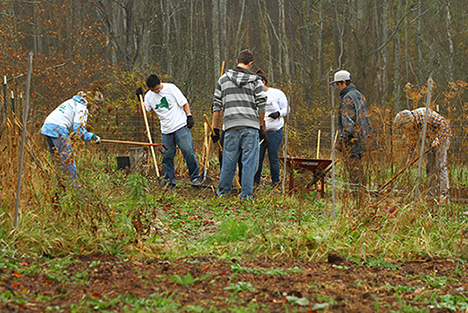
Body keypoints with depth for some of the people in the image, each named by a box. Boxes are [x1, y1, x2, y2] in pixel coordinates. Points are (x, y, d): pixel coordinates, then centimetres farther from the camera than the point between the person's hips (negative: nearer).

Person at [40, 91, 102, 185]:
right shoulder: (82, 108, -5)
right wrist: (92, 137, -3)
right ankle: (74, 184, -5)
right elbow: (79, 129, -12)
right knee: (67, 160, -5)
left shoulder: (72, 101, 23)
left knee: (57, 159, 13)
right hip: (58, 130, -9)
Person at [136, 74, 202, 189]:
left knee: (188, 152, -9)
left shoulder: (170, 88, -3)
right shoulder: (149, 96, 7)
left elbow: (184, 102, 0)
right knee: (167, 157, 1)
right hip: (166, 131, 4)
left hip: (181, 127, -3)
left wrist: (189, 116, -9)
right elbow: (144, 111, 12)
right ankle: (169, 182, 12)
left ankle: (195, 177, 5)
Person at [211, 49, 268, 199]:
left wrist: (215, 128, 15)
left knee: (229, 160, 9)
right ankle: (246, 194, 1)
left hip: (231, 126, 2)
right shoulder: (255, 80, 5)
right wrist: (262, 128, 10)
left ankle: (222, 192, 17)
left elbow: (216, 105, 10)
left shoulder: (223, 79, 11)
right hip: (251, 125, -2)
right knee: (249, 160, 2)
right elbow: (261, 106, 1)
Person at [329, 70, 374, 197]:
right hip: (362, 137, 10)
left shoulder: (347, 99, -14)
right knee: (358, 166, 16)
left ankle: (357, 195, -5)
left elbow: (348, 121, -19)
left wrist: (344, 137, -17)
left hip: (351, 139, -10)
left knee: (353, 168, -6)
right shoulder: (359, 95, 16)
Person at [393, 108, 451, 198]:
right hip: (431, 140, 7)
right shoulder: (409, 125, -7)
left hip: (442, 136, -7)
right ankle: (433, 192, 8)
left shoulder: (425, 114, -30)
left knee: (440, 165, -13)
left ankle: (444, 193, -12)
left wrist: (437, 139, -27)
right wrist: (410, 156, 8)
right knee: (430, 166, 3)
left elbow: (444, 124, -24)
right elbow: (412, 140, 10)